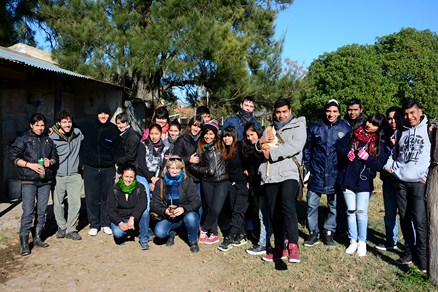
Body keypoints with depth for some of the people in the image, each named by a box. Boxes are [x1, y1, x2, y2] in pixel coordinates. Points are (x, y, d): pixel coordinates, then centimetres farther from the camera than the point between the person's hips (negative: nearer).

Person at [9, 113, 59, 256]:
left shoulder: (48, 140, 14)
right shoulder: (23, 139, 1)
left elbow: (55, 157, 20)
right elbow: (13, 156, -3)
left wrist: (51, 161, -3)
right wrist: (30, 165, -14)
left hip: (45, 180, 4)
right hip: (29, 181, -4)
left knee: (42, 210, 8)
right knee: (28, 211, -7)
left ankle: (38, 238, 20)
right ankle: (24, 243, 0)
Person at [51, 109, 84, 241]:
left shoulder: (77, 133, 4)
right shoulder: (53, 137, -6)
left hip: (74, 176, 2)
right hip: (58, 176, -2)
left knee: (75, 202, -4)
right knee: (58, 203, 8)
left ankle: (71, 229, 7)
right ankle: (62, 227, 26)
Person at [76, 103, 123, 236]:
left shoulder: (113, 129, 0)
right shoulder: (87, 125, -2)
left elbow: (118, 151, 3)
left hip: (108, 169, 0)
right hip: (90, 169, 0)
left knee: (107, 197, 7)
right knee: (92, 198, 5)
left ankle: (106, 224, 22)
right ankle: (94, 224, 20)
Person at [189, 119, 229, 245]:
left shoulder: (221, 146, 2)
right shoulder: (199, 148, 4)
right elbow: (192, 166, 4)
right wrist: (205, 170, -8)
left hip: (222, 181, -1)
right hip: (207, 182, 2)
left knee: (216, 209, -9)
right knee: (208, 208, 7)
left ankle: (203, 229, 14)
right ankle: (213, 234, 22)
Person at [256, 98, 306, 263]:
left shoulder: (298, 126, 7)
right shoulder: (269, 129, 25)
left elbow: (295, 146, -12)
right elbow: (258, 150, 22)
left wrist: (271, 153, -10)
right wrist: (261, 142, -2)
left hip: (288, 173, -6)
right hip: (270, 175, 6)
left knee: (288, 206, -27)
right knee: (274, 213, 8)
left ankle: (293, 246, -28)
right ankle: (279, 248, 19)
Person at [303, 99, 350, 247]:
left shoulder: (345, 128, 0)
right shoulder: (315, 126, -1)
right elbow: (307, 147, 8)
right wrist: (306, 164, 3)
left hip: (335, 174, 0)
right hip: (316, 172, 0)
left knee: (334, 206, 11)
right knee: (312, 204, 3)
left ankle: (329, 233, 27)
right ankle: (313, 233, 18)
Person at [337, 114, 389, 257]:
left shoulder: (380, 143, -2)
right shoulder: (352, 134, 3)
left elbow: (379, 165, -7)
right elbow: (340, 148, 10)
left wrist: (366, 157, -21)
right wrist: (347, 153, -10)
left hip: (364, 182, -2)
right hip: (347, 180, 2)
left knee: (361, 211, 0)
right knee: (351, 211, 9)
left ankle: (362, 242, 18)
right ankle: (353, 241, 21)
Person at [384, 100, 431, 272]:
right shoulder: (400, 132, 13)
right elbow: (392, 153, 22)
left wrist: (427, 177, -8)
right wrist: (389, 167, 5)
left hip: (419, 183, -4)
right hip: (400, 182, 4)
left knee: (420, 221, -6)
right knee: (404, 219, 10)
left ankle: (422, 257, 8)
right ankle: (409, 251, 23)